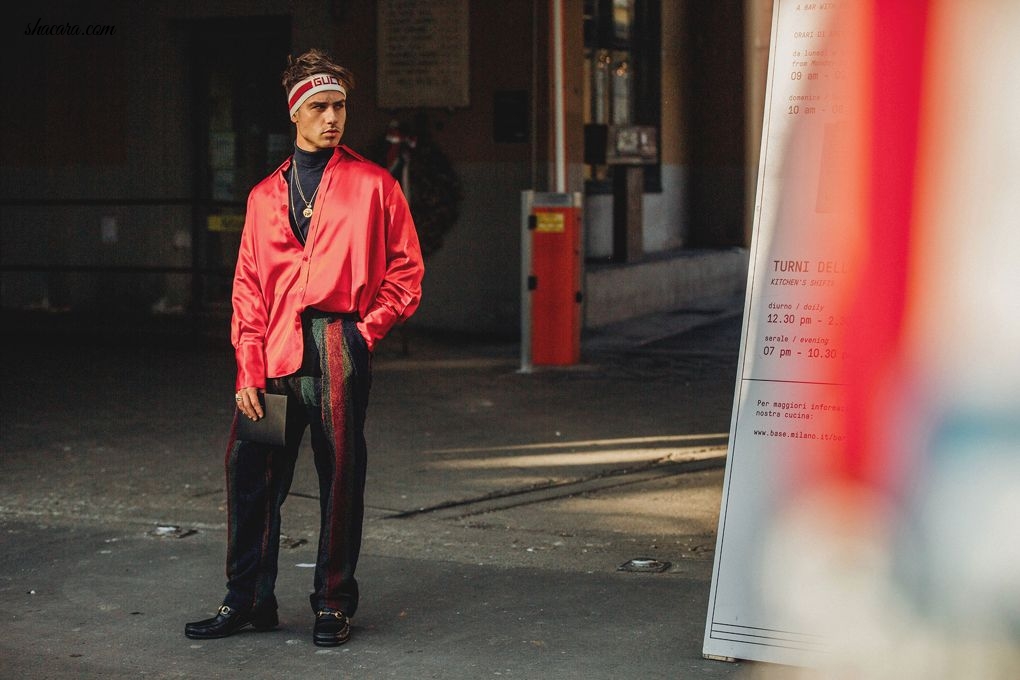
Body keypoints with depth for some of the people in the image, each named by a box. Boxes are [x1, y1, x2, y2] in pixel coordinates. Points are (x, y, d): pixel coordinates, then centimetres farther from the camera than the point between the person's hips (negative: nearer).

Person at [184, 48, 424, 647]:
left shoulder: (372, 184, 6)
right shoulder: (265, 196, 16)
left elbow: (407, 272, 6)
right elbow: (249, 287, 12)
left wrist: (367, 329, -6)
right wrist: (249, 370, 2)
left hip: (340, 346, -3)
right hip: (278, 352, 3)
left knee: (341, 480, 0)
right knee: (252, 475, 1)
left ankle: (334, 608, 11)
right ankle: (249, 602, 13)